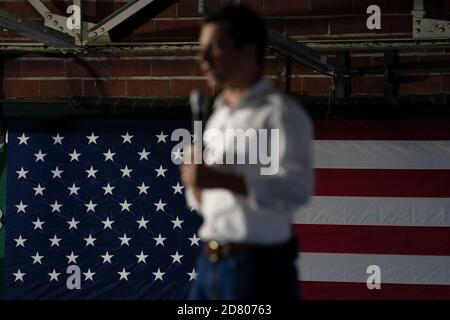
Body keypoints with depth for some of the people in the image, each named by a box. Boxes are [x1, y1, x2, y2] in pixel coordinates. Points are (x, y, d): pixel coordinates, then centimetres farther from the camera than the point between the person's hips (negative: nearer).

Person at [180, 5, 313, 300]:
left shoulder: (280, 113, -7)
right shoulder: (218, 117, 17)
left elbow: (298, 188, -23)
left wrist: (220, 180, -24)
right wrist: (196, 180, 1)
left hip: (258, 267, -7)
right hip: (210, 263, 7)